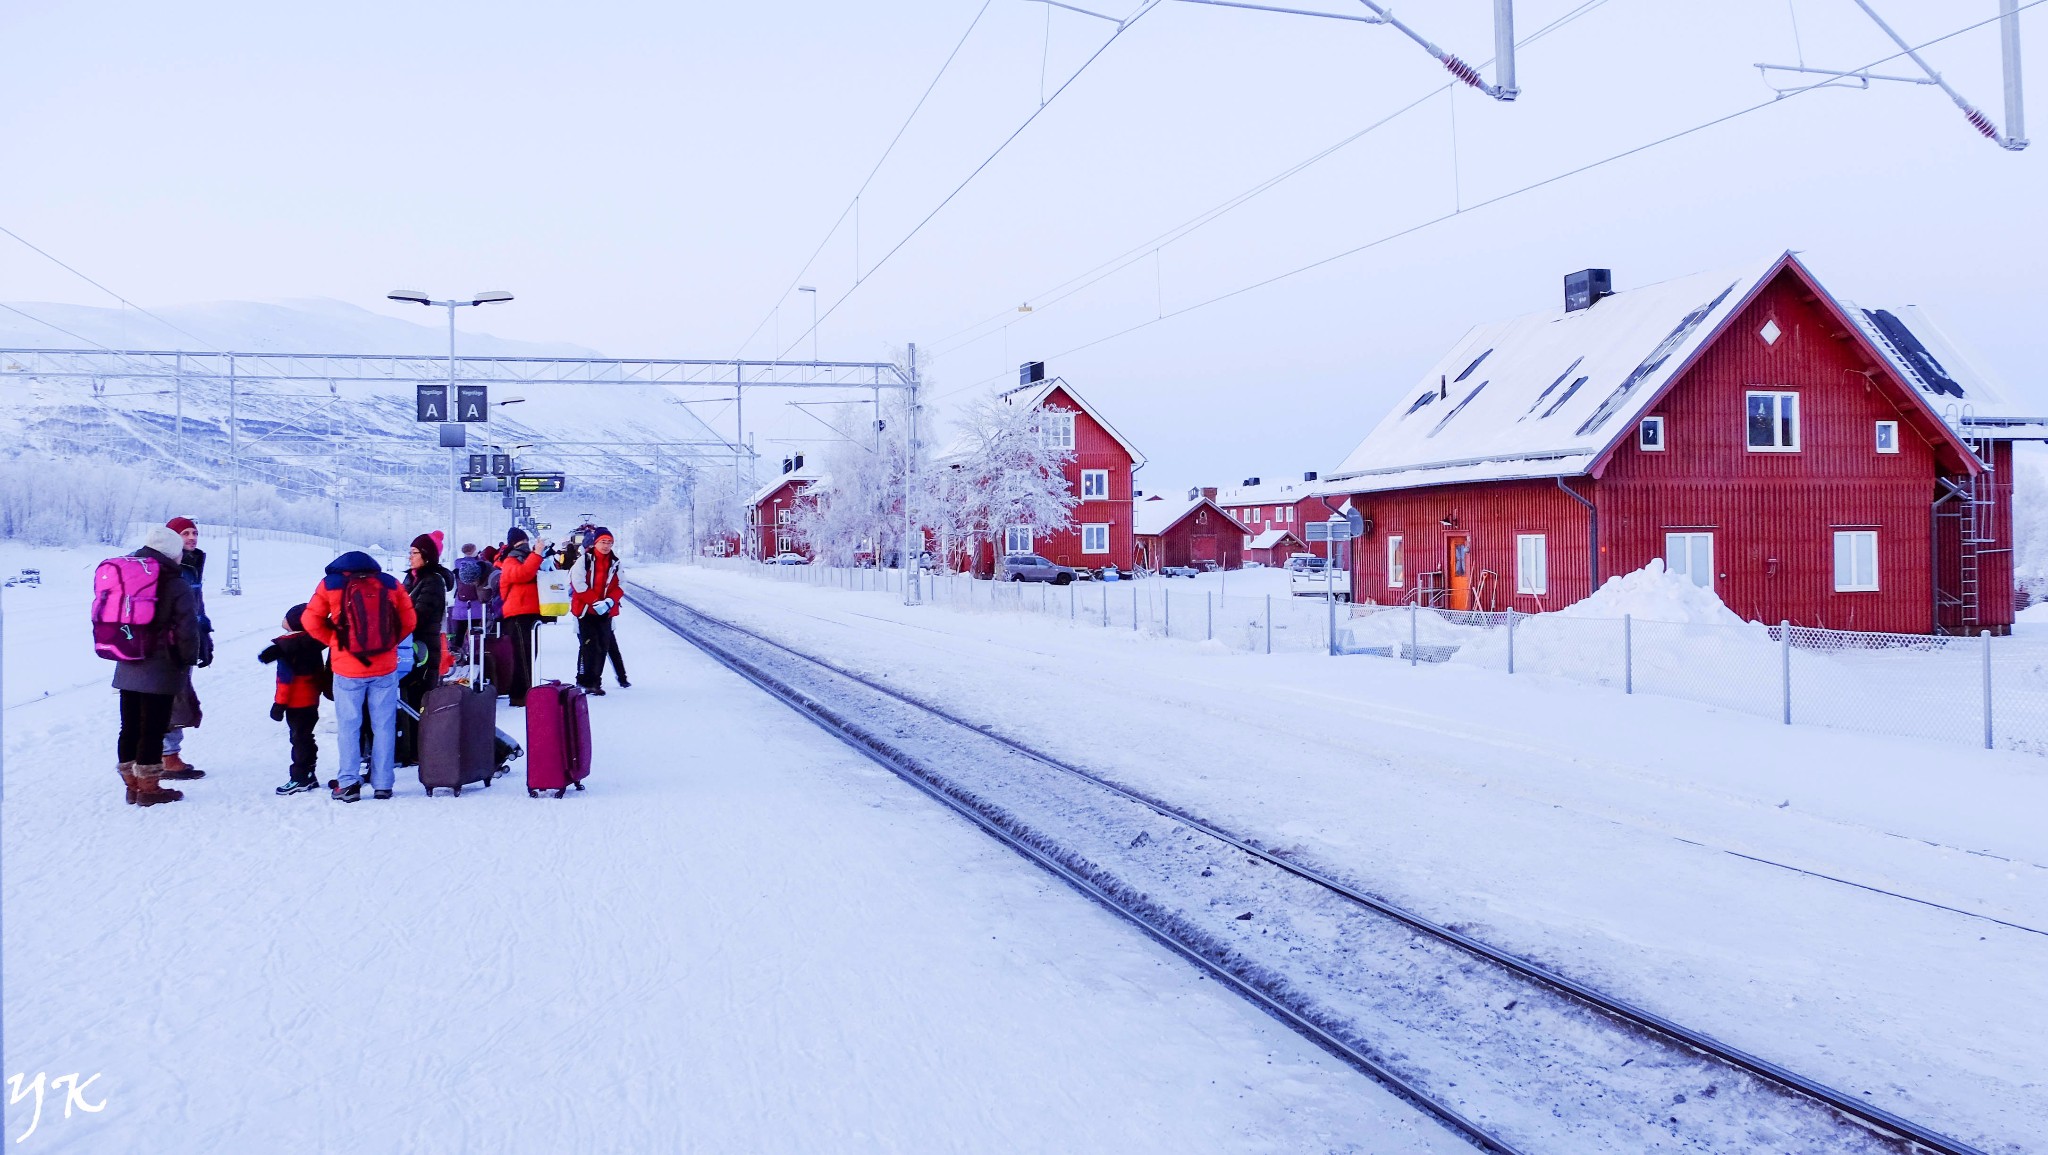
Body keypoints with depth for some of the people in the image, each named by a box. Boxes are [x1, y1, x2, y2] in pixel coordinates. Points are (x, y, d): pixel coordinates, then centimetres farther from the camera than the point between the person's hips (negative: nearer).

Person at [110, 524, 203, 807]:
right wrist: (188, 659, -2)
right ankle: (148, 788, 6)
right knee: (152, 730, 0)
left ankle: (132, 784, 23)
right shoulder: (175, 584, -11)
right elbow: (188, 627, -16)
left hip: (127, 668, 7)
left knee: (130, 728, 14)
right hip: (160, 670, -7)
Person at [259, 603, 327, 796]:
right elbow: (320, 673, 13)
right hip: (311, 700, 8)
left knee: (299, 739, -2)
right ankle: (309, 776, 20)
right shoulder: (311, 642, 5)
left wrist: (279, 703, -13)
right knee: (305, 738, 15)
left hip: (296, 703, -8)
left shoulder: (286, 645, -18)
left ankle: (300, 778, 3)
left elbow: (286, 678, -18)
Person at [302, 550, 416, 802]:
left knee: (348, 727, 9)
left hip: (348, 670, -1)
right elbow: (409, 621, 6)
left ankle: (349, 784, 7)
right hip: (385, 667, 1)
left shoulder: (330, 584, 0)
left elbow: (311, 620, -1)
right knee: (384, 726, 8)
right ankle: (383, 784, 11)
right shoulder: (390, 583, 4)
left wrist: (334, 642, 9)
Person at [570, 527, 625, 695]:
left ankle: (595, 681, 14)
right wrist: (595, 602, -18)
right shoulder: (584, 561, -5)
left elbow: (620, 587, 6)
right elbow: (579, 585, -12)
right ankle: (583, 681, 1)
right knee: (589, 645, -7)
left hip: (606, 611, 4)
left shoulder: (615, 563, 7)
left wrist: (609, 601, -13)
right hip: (585, 610, -4)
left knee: (603, 646, 4)